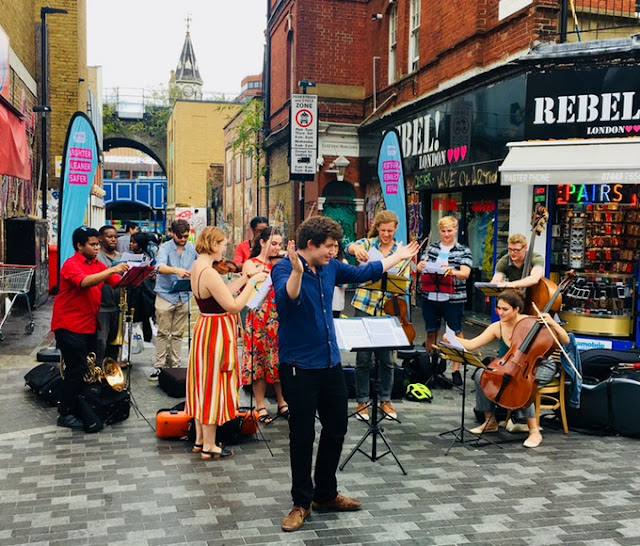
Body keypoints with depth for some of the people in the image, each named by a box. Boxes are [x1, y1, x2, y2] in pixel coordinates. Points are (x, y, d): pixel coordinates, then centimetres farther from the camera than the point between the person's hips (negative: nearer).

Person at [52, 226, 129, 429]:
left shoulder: (98, 265, 10)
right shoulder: (71, 264, -12)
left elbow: (119, 282, 1)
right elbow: (84, 282, -31)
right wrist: (111, 270, -37)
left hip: (89, 325, 8)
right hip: (69, 326, -8)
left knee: (89, 367, 8)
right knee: (76, 368, -8)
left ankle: (81, 409, 19)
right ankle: (65, 414, 2)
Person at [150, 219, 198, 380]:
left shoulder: (192, 248, 3)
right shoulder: (165, 248, -9)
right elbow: (160, 267, -29)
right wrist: (177, 270, -44)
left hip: (184, 296, 3)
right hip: (166, 295, -3)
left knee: (178, 334, 10)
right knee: (163, 333, 1)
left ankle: (175, 365, 17)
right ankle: (159, 365, 7)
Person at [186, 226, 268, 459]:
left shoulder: (198, 267, 6)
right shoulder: (209, 273, -24)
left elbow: (223, 292, 11)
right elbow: (234, 306, -24)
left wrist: (245, 278, 8)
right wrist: (252, 282, -16)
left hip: (205, 328, 10)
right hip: (216, 333, -10)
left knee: (204, 384, 17)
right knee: (214, 386, 1)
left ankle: (200, 439, 28)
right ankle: (209, 447, 12)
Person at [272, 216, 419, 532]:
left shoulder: (330, 268, 6)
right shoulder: (284, 269, -14)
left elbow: (362, 273, 22)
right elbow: (287, 297, -34)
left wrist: (399, 256, 30)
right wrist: (297, 271, -50)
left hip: (330, 362, 7)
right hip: (299, 366, -7)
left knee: (336, 429, 15)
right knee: (302, 436, 2)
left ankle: (325, 494, 32)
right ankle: (301, 503, 19)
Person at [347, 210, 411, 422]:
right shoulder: (367, 243, 2)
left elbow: (406, 279, 1)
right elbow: (351, 247, -20)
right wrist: (356, 249, -44)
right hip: (365, 307, -2)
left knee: (387, 357, 9)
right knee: (363, 357, 3)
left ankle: (385, 400, 25)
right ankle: (362, 401, 16)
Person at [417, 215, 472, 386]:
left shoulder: (463, 251, 1)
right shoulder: (431, 248, 9)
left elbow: (465, 273, -13)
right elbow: (420, 268, 6)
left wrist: (453, 271, -34)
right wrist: (420, 266, -18)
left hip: (453, 299, -3)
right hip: (430, 297, 3)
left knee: (456, 333, 0)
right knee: (430, 332, 12)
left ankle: (456, 369, 10)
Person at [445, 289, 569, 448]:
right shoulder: (497, 327, -7)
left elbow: (565, 341, -17)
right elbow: (471, 344, -14)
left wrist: (553, 324, -35)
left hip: (540, 368, -5)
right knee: (481, 375, -18)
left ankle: (534, 432, -23)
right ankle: (490, 421, 0)